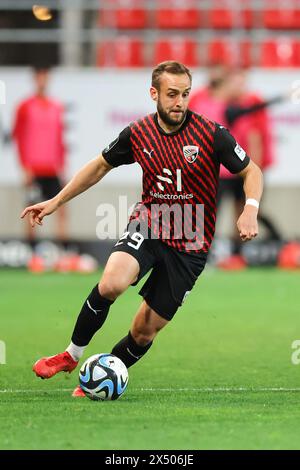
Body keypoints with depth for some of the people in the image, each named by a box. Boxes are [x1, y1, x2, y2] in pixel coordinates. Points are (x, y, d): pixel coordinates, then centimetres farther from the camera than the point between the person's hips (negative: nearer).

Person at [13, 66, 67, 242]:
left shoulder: (57, 107, 11)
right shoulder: (26, 106, 0)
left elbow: (60, 138, 15)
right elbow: (18, 137, -1)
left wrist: (62, 165, 9)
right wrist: (25, 167, -7)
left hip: (53, 168, 3)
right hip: (33, 168, -3)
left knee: (62, 206, -4)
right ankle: (31, 239, 4)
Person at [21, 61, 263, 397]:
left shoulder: (212, 134, -13)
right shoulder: (138, 134, -4)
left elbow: (251, 171, -1)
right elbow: (100, 166, 13)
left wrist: (250, 209, -21)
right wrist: (56, 202, 12)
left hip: (190, 245, -1)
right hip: (148, 226, 1)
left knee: (146, 329, 1)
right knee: (112, 282, -30)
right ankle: (72, 354, -9)